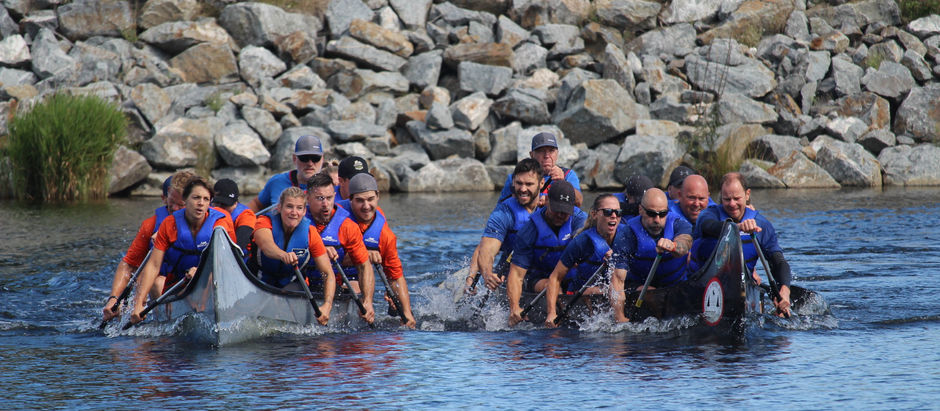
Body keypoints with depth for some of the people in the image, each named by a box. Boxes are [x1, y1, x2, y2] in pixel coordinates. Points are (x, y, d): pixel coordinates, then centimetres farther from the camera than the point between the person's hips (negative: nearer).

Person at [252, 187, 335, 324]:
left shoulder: (310, 233, -8)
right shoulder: (265, 222, -13)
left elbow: (329, 274, -11)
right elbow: (266, 244, -39)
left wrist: (327, 305, -30)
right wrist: (283, 255, -63)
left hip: (293, 284, 0)